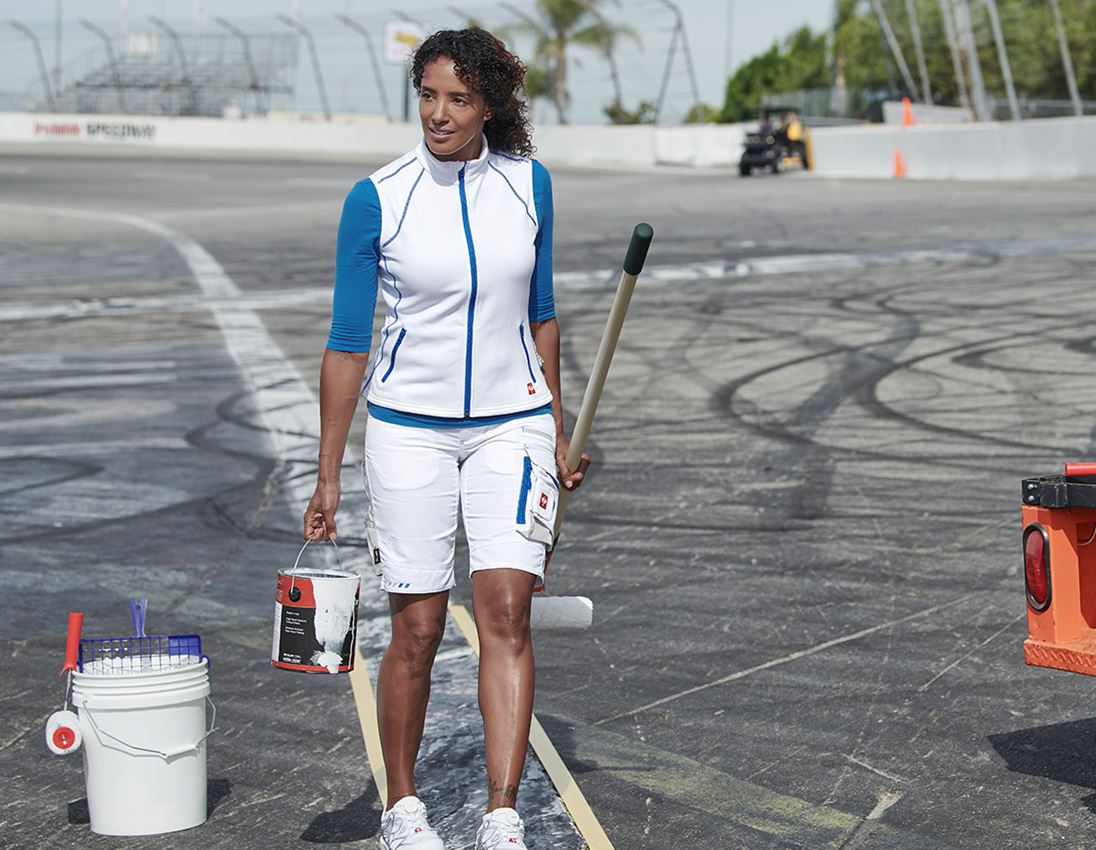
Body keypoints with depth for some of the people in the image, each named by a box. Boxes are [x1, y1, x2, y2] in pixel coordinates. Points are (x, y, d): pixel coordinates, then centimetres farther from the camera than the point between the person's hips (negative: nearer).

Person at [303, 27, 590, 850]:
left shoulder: (529, 183, 0)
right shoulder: (377, 198, -8)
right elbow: (348, 342, -4)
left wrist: (559, 428, 14)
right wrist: (328, 475, -6)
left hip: (511, 424, 2)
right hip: (409, 429, -2)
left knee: (506, 612, -9)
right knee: (418, 629, 2)